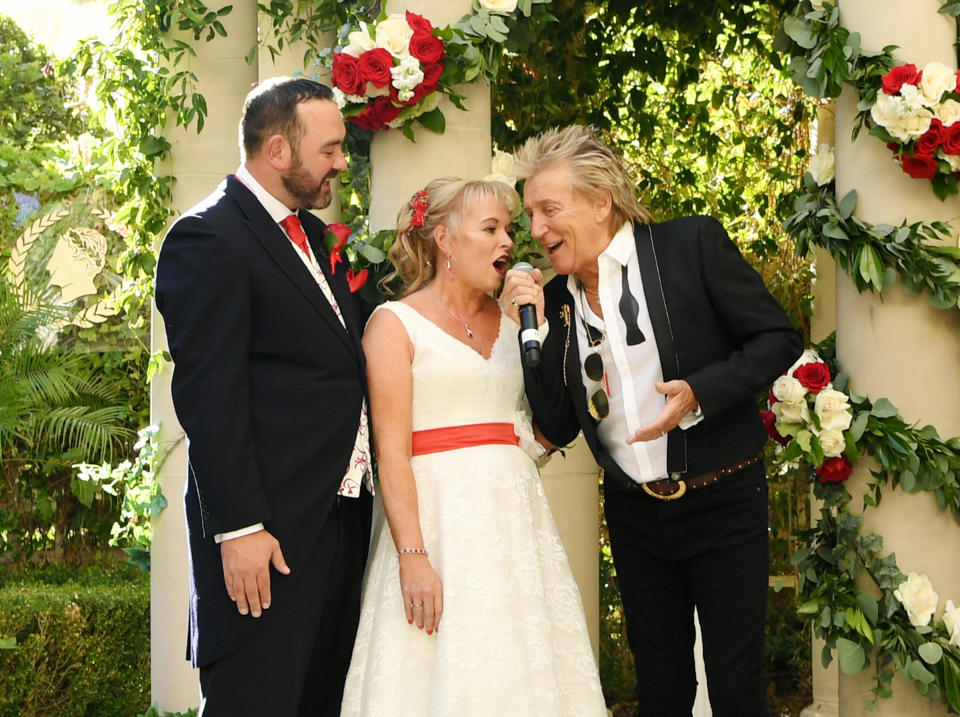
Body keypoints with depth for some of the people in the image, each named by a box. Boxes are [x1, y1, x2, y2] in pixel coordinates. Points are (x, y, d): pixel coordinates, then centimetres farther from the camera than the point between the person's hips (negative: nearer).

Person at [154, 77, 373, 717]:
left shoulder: (314, 233, 17)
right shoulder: (208, 238, -11)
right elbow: (208, 395, -17)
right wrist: (240, 527, -21)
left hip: (342, 515, 9)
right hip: (268, 527, -9)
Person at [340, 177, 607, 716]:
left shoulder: (511, 323, 15)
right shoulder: (396, 323, 0)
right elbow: (391, 450, -9)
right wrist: (413, 555, -18)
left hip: (515, 519, 5)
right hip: (438, 518, -5)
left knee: (526, 673, 3)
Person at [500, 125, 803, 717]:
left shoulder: (693, 242, -9)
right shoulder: (556, 299, 3)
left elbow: (779, 339, -8)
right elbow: (558, 428, 2)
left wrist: (700, 392, -22)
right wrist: (534, 331, -9)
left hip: (722, 501, -4)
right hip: (633, 510, 4)